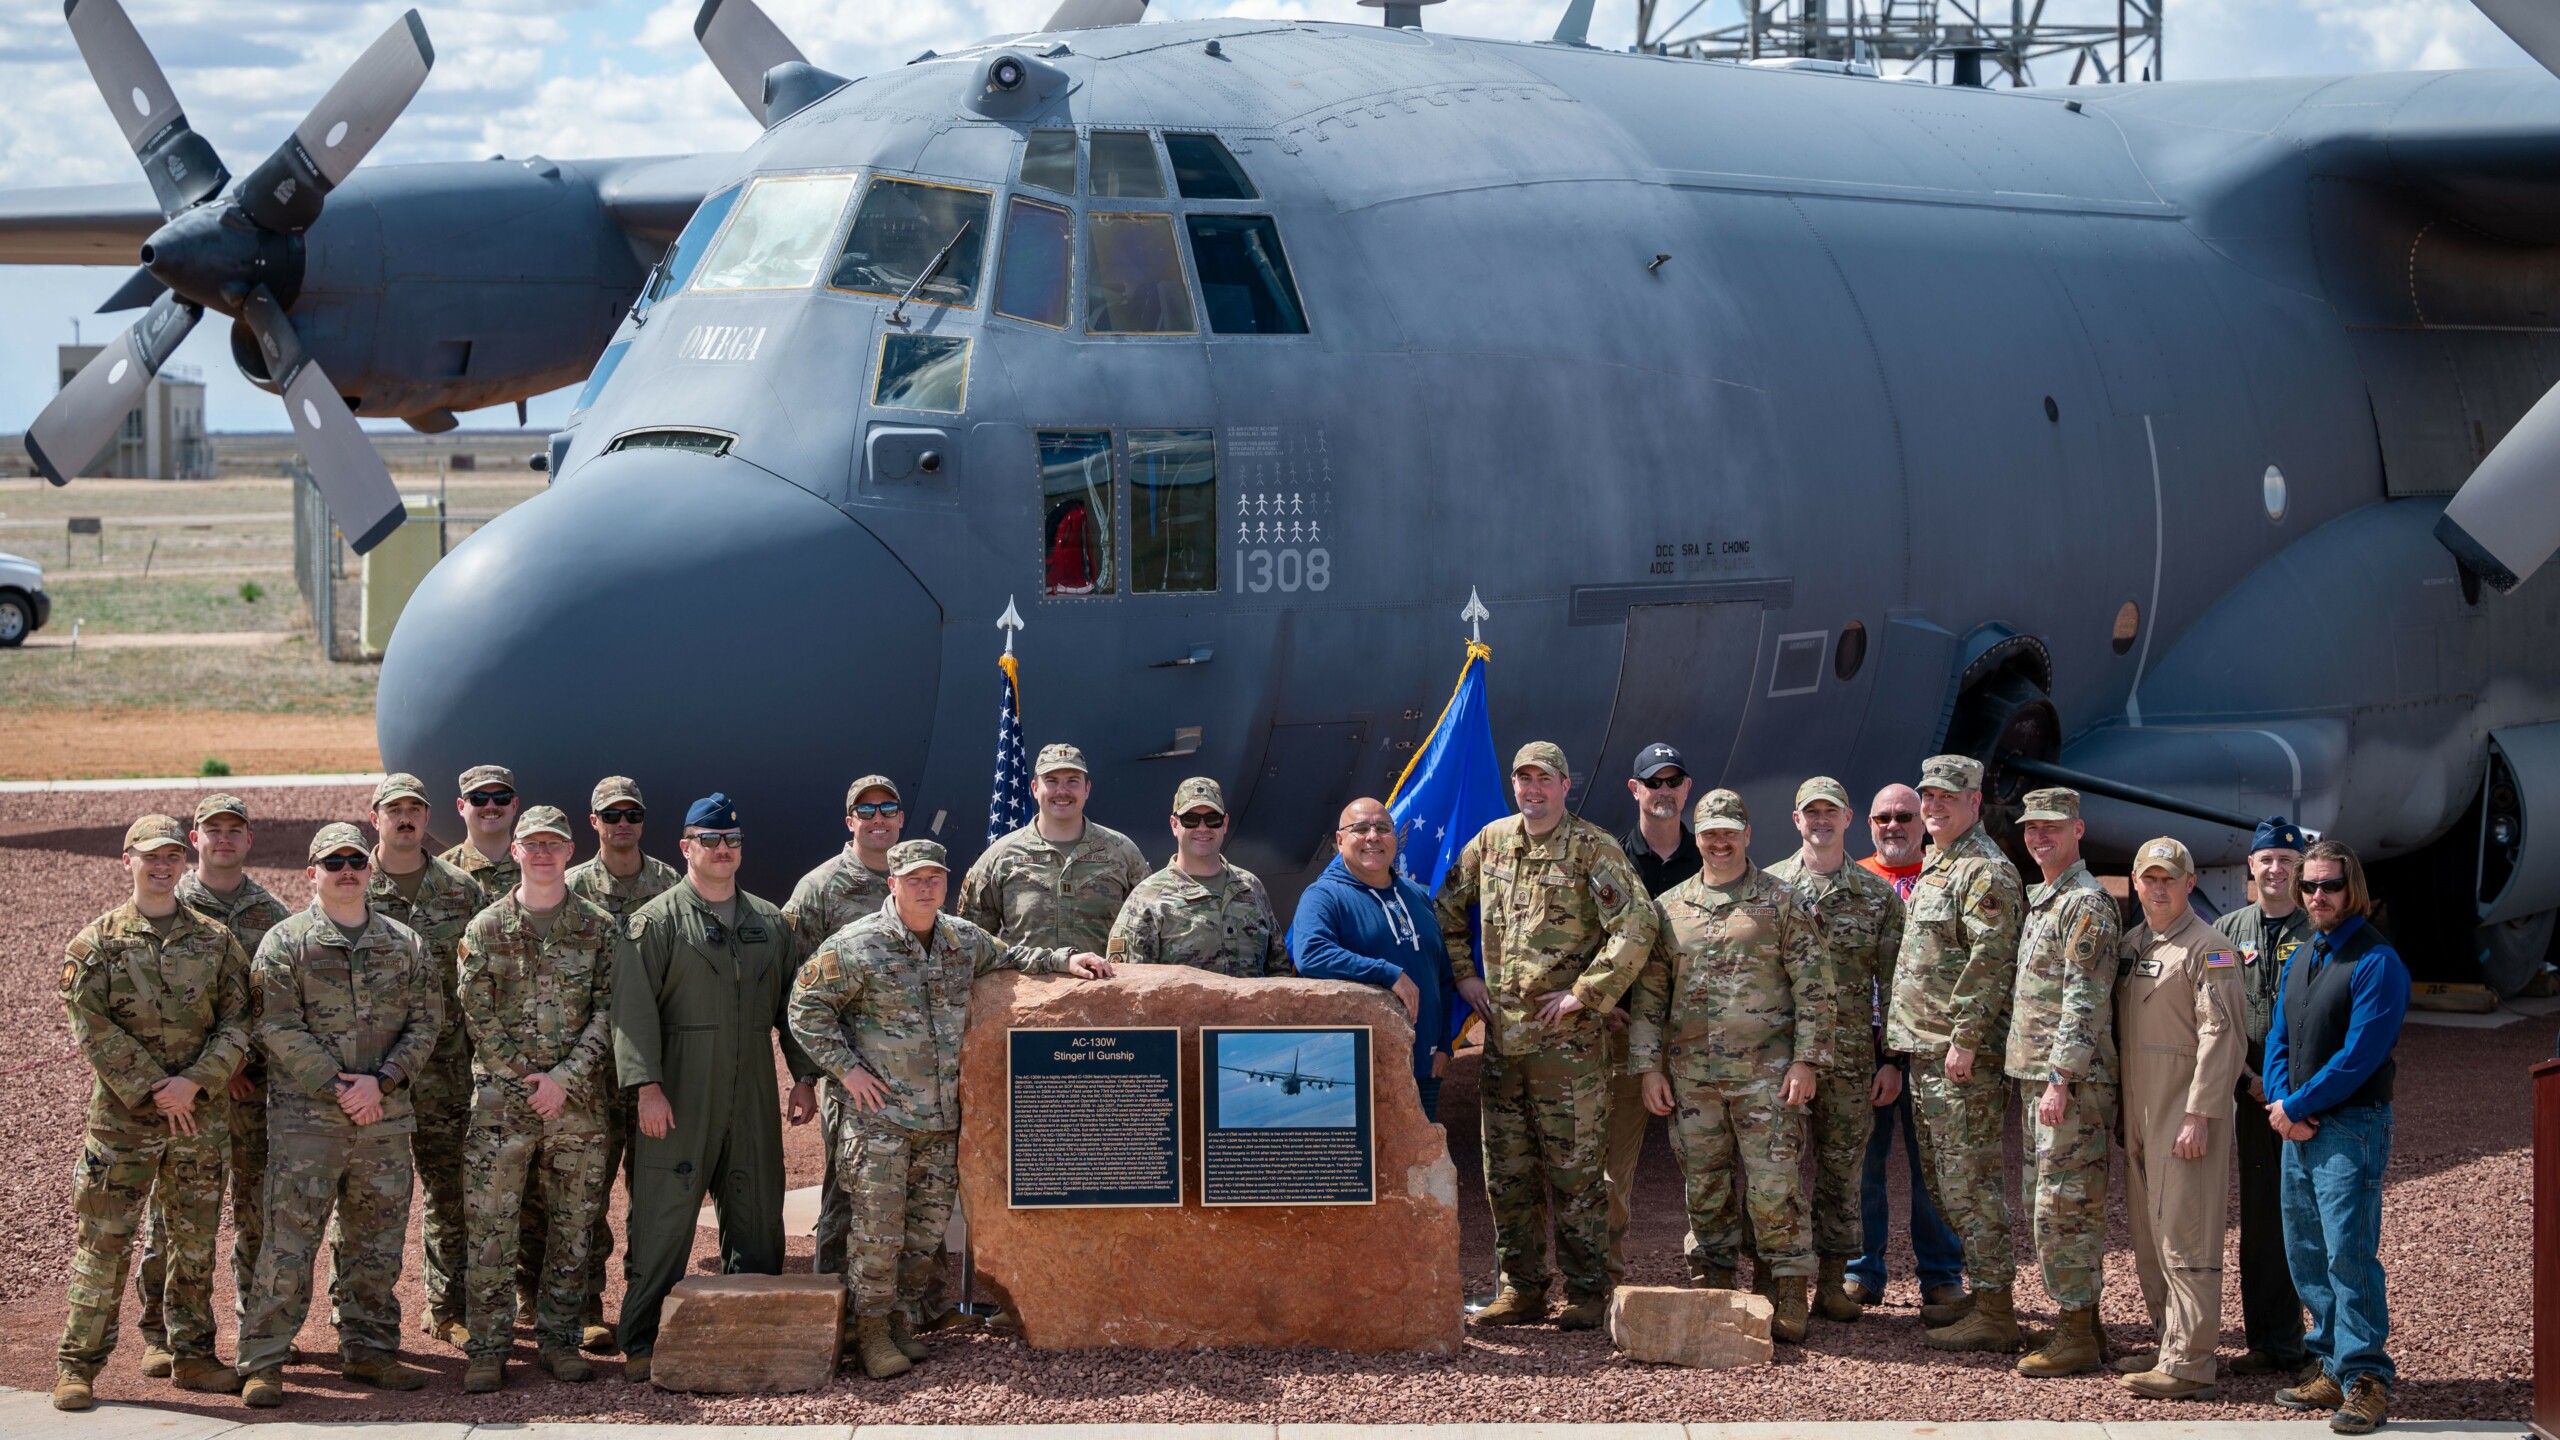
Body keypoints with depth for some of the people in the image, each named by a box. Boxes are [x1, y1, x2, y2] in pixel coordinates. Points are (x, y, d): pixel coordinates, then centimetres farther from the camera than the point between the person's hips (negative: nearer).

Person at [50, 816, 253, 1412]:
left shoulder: (215, 940, 7)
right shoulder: (96, 943, 0)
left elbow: (238, 1023, 2)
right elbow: (93, 1028, -8)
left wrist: (194, 1083, -12)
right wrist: (152, 1091, -14)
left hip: (200, 1115, 3)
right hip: (120, 1113, -3)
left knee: (195, 1240, 9)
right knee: (104, 1240, -3)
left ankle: (192, 1356, 19)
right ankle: (77, 1365, 3)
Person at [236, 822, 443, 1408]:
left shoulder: (406, 944, 11)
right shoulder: (285, 942, 0)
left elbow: (425, 1023, 5)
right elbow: (280, 1028, -7)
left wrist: (381, 1081, -10)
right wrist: (337, 1087, -14)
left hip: (386, 1116, 4)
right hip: (304, 1115, -4)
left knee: (376, 1242, 10)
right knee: (289, 1240, -7)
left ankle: (369, 1349, 21)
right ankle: (262, 1363, -4)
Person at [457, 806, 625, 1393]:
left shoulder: (600, 928, 5)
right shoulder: (486, 929, 4)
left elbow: (607, 1014, -1)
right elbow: (478, 1016, -1)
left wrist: (563, 1080, -11)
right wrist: (526, 1079, -9)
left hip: (577, 1100, 1)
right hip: (501, 1099, -1)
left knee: (572, 1226, 5)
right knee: (491, 1228, -4)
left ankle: (559, 1338, 15)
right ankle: (488, 1348, 1)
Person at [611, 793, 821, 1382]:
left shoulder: (770, 924, 15)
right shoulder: (657, 922, -1)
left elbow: (792, 1004, 18)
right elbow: (634, 1010, -8)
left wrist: (805, 1075, 9)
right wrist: (647, 1085, -17)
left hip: (752, 1102, 5)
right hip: (677, 1101, -5)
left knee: (757, 1221, 8)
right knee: (662, 1223, -5)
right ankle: (642, 1346, -2)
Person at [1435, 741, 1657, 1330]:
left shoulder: (1593, 849, -7)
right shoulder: (1490, 843, 11)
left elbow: (1636, 928, -16)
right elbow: (1447, 909, 25)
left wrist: (1583, 994, -16)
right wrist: (1464, 974, 13)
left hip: (1568, 1039, -6)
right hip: (1503, 1035, 6)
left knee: (1576, 1171, -2)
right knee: (1508, 1172, 8)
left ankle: (1586, 1292, 5)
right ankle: (1521, 1288, 16)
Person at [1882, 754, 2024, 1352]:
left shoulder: (1985, 871, -12)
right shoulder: (1935, 866, 20)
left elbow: (1990, 961, -19)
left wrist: (1965, 1038, -22)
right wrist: (1901, 1036, 20)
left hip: (1965, 1056, -10)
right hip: (1927, 1051, 10)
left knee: (1969, 1180, -10)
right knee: (1943, 1178, 14)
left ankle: (1995, 1313, -9)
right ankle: (1982, 1293, 21)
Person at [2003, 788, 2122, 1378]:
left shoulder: (2087, 903, -13)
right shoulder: (2042, 902, 18)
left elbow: (2084, 1001, -19)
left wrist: (2060, 1079, -23)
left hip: (2074, 1084, -10)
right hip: (2038, 1079, 10)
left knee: (2065, 1205, -9)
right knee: (2045, 1203, 12)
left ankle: (2078, 1336, -5)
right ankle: (2081, 1324, 18)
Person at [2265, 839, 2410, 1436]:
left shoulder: (2376, 962, -11)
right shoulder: (2300, 960, 15)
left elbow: (2358, 1056, -17)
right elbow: (2279, 1040, 15)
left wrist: (2296, 1106, -13)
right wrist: (2282, 1106, -3)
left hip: (2352, 1126, -8)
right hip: (2297, 1126, 8)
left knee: (2349, 1253, -11)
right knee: (2306, 1254, 11)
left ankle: (2366, 1380, -8)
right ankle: (2334, 1370, 19)